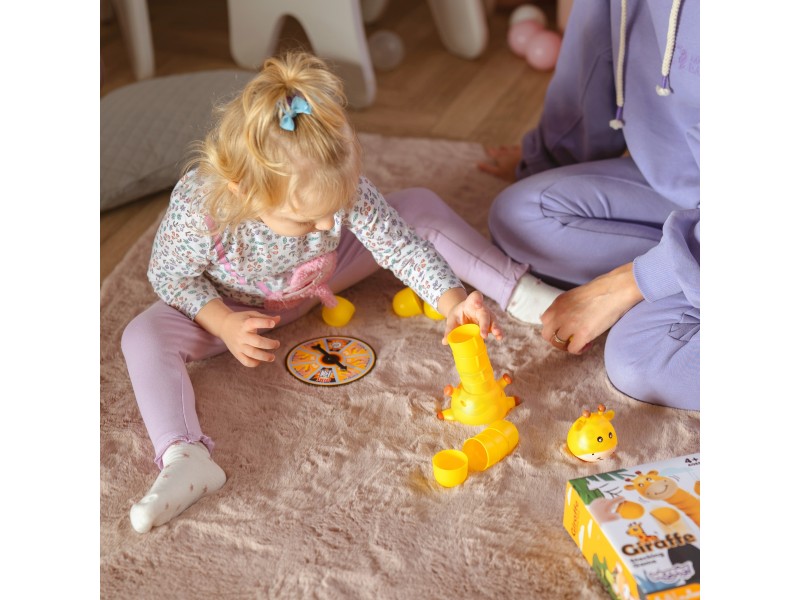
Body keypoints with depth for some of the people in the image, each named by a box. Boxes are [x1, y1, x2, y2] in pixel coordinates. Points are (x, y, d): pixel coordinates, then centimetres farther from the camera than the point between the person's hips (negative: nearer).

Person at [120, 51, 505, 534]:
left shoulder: (341, 185, -33)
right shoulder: (198, 207, -38)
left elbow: (401, 244, -27)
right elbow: (169, 275, -20)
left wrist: (452, 301, -40)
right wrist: (223, 323, -31)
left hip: (321, 278, 2)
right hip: (234, 308, -1)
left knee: (420, 205, -10)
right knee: (144, 337, -27)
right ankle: (184, 459, -37)